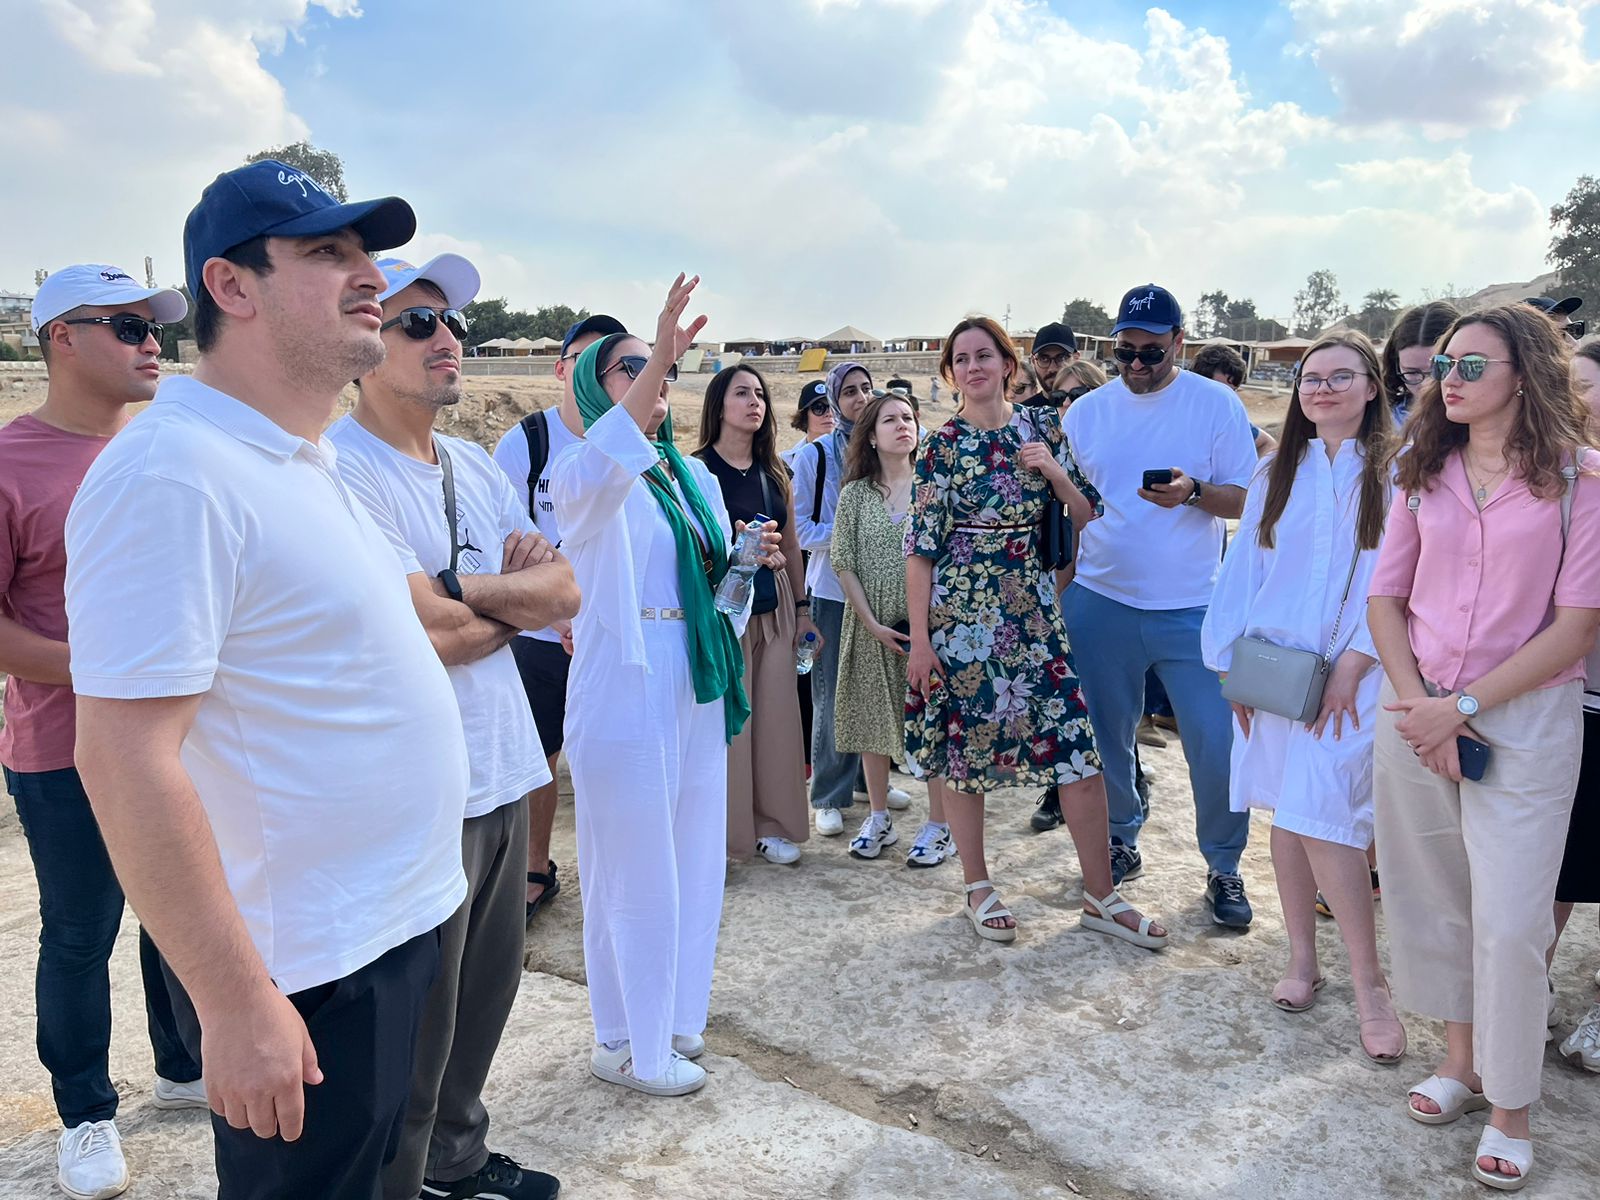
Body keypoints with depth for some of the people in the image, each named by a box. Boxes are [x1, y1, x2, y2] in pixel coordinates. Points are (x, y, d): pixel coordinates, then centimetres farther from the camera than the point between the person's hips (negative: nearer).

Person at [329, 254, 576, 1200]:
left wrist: (462, 588, -14)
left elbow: (565, 595, 4)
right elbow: (421, 634, -23)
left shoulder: (475, 465, 11)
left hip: (504, 771, 8)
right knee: (415, 1023, 8)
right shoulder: (341, 467, -15)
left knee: (488, 986, 21)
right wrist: (518, 594, -6)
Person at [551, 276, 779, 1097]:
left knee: (693, 861, 16)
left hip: (699, 694, 7)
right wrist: (658, 359, -44)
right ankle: (628, 1045, 21)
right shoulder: (586, 475, -9)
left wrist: (752, 564, -3)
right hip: (624, 696, -7)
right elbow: (599, 468, -36)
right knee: (633, 870, 3)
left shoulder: (695, 478, 12)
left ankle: (672, 1014, 36)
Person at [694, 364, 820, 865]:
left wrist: (801, 610, 17)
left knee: (776, 718, 7)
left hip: (773, 611, 5)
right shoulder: (696, 469, -5)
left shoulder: (774, 472, 12)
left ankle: (771, 824, 20)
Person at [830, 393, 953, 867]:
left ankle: (939, 825, 10)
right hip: (871, 624, 2)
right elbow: (843, 562, 1)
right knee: (872, 719, 8)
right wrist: (872, 623, -8)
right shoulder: (855, 493, 4)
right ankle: (879, 819, 22)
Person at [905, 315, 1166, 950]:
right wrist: (919, 638, -8)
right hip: (962, 609, -2)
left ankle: (1100, 895, 13)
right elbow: (921, 548, -5)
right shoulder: (943, 445, -3)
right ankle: (978, 887, 23)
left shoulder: (1042, 425, 7)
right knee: (960, 745, 5)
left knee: (1078, 745, 0)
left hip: (1034, 605, 3)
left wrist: (1053, 469, -8)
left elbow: (1087, 516, 10)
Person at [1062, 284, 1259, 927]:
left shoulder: (1217, 404, 0)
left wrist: (1194, 492, -21)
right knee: (1105, 735, 11)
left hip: (1192, 607, -2)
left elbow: (1247, 500, -1)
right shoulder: (1087, 412, 6)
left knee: (1216, 743, -1)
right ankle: (1120, 842, 32)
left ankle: (1224, 867, 18)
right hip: (1100, 603, 2)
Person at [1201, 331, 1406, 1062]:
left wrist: (1354, 661, -14)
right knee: (1286, 813, 9)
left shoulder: (1392, 473, -1)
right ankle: (1302, 959, 23)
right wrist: (1230, 662, 2)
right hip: (1270, 666, 4)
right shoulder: (1276, 475, 11)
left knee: (1321, 819, -12)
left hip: (1349, 671, -4)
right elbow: (1242, 568, 8)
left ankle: (1369, 984, 2)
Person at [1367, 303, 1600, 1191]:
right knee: (1430, 893, 12)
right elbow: (1385, 595, 7)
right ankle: (1461, 1058, 33)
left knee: (1509, 919, -2)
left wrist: (1464, 706, -15)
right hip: (1417, 710, 4)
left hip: (1525, 718, -4)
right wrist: (1413, 697, -7)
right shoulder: (1424, 472, 7)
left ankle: (1510, 1106, 17)